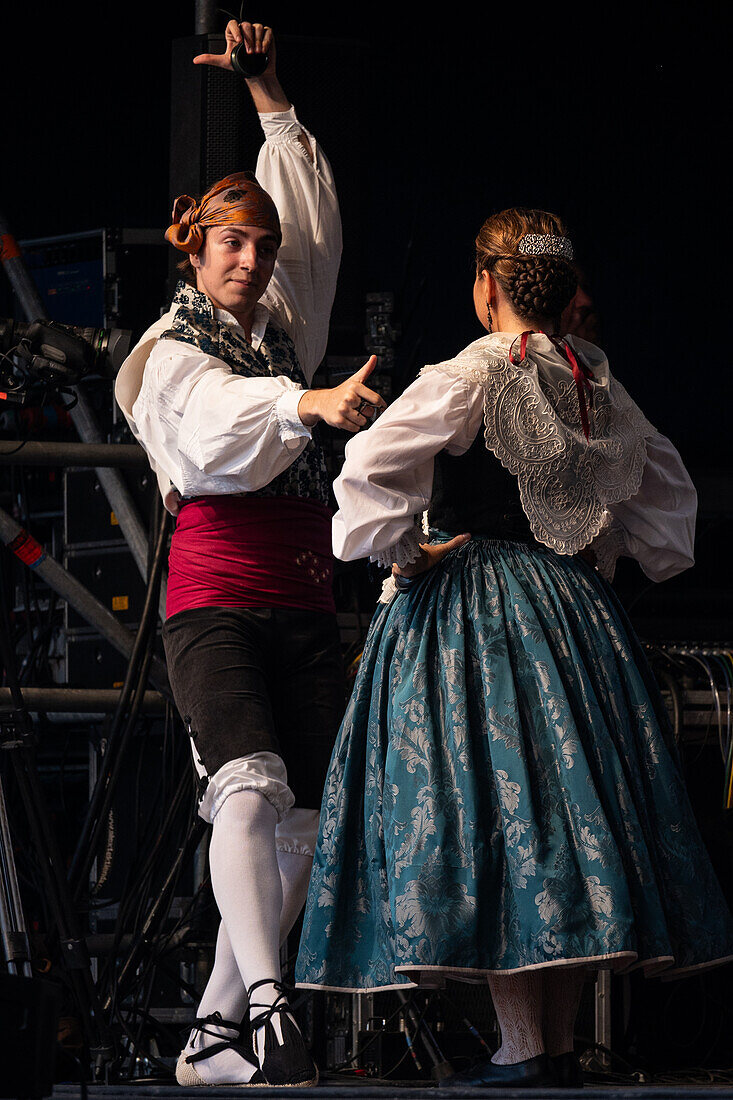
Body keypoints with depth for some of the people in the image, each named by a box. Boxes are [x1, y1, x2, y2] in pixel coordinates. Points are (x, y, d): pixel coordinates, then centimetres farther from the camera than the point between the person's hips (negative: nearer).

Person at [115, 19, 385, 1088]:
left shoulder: (286, 328, 19)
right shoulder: (174, 355, 1)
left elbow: (309, 206, 29)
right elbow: (216, 430, -21)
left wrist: (266, 87, 28)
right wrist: (308, 403, -39)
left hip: (305, 611, 7)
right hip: (216, 604, -7)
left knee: (300, 828, -2)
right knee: (250, 788, -27)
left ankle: (211, 1034, 1)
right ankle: (266, 1002, -43)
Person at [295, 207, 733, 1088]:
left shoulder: (470, 379, -9)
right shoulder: (599, 385, 11)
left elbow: (370, 471, -20)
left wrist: (399, 552, -8)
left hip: (470, 616, -6)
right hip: (576, 611, 6)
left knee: (493, 811, -7)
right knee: (570, 810, 7)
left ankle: (525, 1050, -11)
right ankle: (560, 1048, 9)